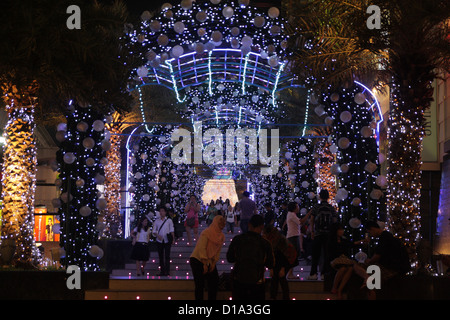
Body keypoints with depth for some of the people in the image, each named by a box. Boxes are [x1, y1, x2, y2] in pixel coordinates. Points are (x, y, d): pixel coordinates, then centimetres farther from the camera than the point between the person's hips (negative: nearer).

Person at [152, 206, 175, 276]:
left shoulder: (169, 220, 5)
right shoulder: (157, 221, 9)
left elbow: (171, 231, 6)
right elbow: (153, 231, 8)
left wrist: (173, 239, -2)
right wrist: (157, 235, -11)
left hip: (167, 241, -3)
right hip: (159, 241, 3)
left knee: (167, 256, -10)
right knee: (161, 256, 3)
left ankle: (167, 271, -13)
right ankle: (162, 271, 7)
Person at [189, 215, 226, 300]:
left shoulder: (221, 236, 6)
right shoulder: (206, 233, -16)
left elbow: (218, 252, 8)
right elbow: (202, 248, -20)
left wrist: (213, 263, -3)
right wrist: (205, 264, -21)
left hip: (209, 262, 7)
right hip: (197, 260, -7)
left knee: (214, 282, 3)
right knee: (200, 284, -8)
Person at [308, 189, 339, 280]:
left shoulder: (316, 207, 0)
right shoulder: (332, 208, 4)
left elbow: (311, 220, -2)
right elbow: (335, 221, 2)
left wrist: (312, 231, 5)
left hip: (318, 234, -1)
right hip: (329, 234, 1)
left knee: (315, 255, 3)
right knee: (327, 255, 5)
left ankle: (313, 273, -2)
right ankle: (324, 273, 2)